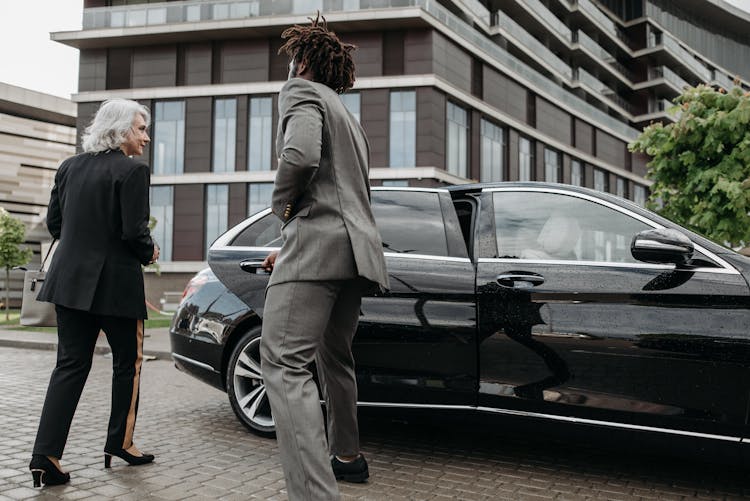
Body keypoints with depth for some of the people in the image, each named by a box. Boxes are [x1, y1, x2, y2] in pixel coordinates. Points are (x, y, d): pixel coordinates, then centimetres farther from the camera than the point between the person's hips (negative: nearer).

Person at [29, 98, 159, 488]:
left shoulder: (69, 167, 8)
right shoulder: (132, 171, -13)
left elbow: (54, 222, 12)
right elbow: (134, 232, -18)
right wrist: (149, 253, 2)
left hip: (70, 279, 6)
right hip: (115, 282, -6)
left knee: (71, 365, 9)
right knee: (128, 362, 13)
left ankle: (46, 456, 3)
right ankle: (119, 443, 23)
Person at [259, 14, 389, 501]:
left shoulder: (302, 90, 2)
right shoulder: (349, 118, 30)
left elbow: (300, 155, -20)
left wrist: (282, 203, -1)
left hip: (321, 240, -10)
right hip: (359, 249, 10)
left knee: (285, 364, -16)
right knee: (334, 357, 23)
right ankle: (347, 456, 37)